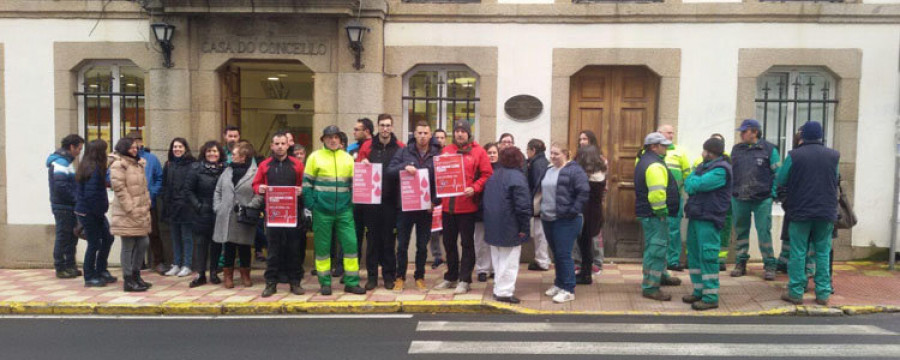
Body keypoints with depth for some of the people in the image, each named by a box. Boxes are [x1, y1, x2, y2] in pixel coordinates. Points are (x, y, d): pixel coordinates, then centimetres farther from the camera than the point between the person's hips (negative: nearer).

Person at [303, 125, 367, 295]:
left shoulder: (347, 158, 10)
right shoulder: (315, 157, 2)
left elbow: (355, 182, 13)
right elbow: (307, 182, 1)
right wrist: (310, 204, -8)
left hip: (344, 210, 2)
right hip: (322, 210, -2)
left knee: (350, 243, -1)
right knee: (322, 246, 5)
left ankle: (351, 282, 9)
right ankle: (325, 283, 16)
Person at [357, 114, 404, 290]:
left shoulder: (400, 148, 4)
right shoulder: (367, 146, 6)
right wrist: (363, 164, -14)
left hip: (391, 200, 0)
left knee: (389, 239, 5)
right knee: (372, 238, 5)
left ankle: (389, 275, 16)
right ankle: (372, 276, 14)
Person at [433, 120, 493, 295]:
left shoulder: (478, 151, -2)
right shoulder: (446, 150, 10)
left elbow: (487, 174, -5)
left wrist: (474, 189, -18)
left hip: (467, 205, -4)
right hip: (447, 205, 4)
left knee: (467, 243, 4)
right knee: (449, 242, 13)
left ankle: (464, 280, 12)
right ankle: (451, 277, 26)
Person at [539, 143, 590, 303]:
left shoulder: (574, 170, -10)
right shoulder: (548, 170, 15)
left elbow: (584, 191, -17)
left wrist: (573, 211, -18)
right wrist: (542, 208, 15)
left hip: (565, 220, -8)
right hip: (547, 219, 8)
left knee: (564, 254, -7)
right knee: (556, 254, 16)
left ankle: (568, 290, 1)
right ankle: (559, 284, 28)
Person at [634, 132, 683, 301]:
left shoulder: (645, 160, 17)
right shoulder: (654, 165, -19)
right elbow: (657, 193, -29)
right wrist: (661, 211, -17)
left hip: (646, 212, 11)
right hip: (654, 215, -11)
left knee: (656, 246, 24)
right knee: (656, 249, -8)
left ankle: (661, 276, 41)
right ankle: (650, 287, -5)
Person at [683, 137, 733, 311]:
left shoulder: (720, 170, -14)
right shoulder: (704, 166, 17)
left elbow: (697, 184, -22)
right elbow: (688, 185, 11)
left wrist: (692, 180, -1)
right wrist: (695, 185, -10)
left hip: (709, 220, -10)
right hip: (696, 216, 10)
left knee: (708, 257, -8)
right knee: (694, 255, 14)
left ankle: (711, 297, -2)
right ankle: (699, 291, 25)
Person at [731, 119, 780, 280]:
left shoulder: (769, 149, -1)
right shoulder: (736, 149, 10)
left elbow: (777, 173, 1)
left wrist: (773, 193, -5)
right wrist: (731, 192, 8)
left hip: (762, 200, -4)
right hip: (739, 200, 4)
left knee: (764, 232, -3)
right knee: (741, 231, 10)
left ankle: (769, 265, 7)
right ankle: (741, 263, 20)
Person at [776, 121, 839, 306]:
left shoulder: (794, 155, -7)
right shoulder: (833, 156, 2)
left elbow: (780, 181, 0)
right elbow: (835, 180, 13)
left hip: (800, 211, -2)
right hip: (826, 212, 3)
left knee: (798, 253, 4)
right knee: (823, 253, 10)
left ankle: (796, 292, 7)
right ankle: (823, 293, 13)